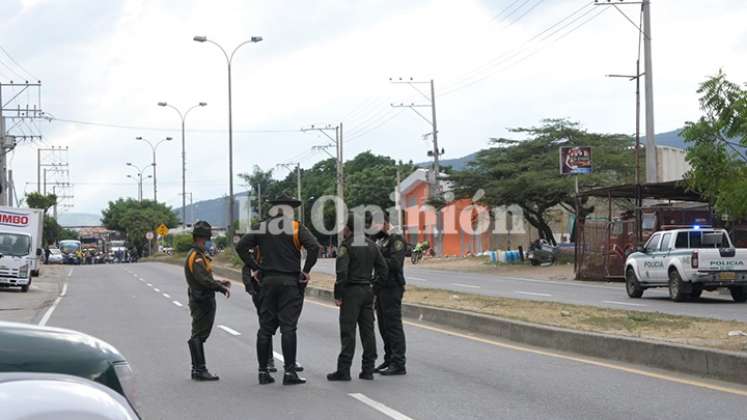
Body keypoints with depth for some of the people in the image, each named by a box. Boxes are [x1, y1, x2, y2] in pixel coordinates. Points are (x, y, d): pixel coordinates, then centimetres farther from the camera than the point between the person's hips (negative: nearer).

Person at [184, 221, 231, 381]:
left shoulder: (198, 255, 18)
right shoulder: (196, 256, -16)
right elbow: (204, 280, -25)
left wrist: (219, 283, 14)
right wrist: (222, 288, -21)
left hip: (204, 301, 11)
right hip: (201, 300, -11)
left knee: (199, 336, 14)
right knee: (198, 336, -7)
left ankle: (197, 369, 20)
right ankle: (199, 370, -6)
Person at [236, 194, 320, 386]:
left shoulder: (261, 228, 8)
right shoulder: (296, 228, -3)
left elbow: (241, 246, 3)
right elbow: (314, 247, -16)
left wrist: (255, 268, 6)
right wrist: (306, 271, -7)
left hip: (267, 281, 3)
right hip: (290, 283, -3)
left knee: (265, 327, 8)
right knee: (288, 327, -3)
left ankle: (263, 371, 9)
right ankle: (289, 372, -6)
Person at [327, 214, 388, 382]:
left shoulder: (346, 245, -10)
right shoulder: (371, 245, 12)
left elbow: (342, 272, -18)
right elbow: (383, 268, 12)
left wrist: (338, 294, -13)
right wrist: (373, 284, 15)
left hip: (351, 291, -7)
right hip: (367, 291, 7)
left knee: (348, 331, -6)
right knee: (367, 330, 8)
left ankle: (344, 370, -6)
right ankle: (368, 369, 10)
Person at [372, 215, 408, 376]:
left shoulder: (397, 240, -10)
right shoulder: (381, 241, 18)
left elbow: (395, 263, -22)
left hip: (392, 288, -9)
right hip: (382, 289, 9)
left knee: (393, 326, -9)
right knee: (384, 327, 13)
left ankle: (398, 364, -8)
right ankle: (389, 360, 20)